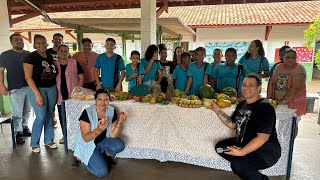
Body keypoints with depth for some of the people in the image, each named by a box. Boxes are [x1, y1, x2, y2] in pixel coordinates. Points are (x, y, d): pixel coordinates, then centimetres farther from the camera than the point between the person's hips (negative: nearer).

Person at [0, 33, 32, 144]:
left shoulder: (28, 54, 11)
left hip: (29, 87, 3)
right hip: (15, 88, -3)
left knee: (27, 110, 12)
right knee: (17, 113, 0)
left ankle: (25, 127, 29)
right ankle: (18, 133, 13)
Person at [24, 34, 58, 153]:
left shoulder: (50, 56, 9)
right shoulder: (30, 57, -7)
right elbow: (28, 77, -12)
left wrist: (56, 88, 5)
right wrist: (37, 94, -18)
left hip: (51, 88, 5)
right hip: (37, 89, -5)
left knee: (49, 116, 11)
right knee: (41, 117, -6)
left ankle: (49, 140, 26)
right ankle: (34, 144, 14)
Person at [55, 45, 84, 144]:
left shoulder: (74, 63, 0)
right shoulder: (54, 64, 8)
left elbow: (81, 77, 1)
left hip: (72, 95, -3)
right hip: (60, 95, 3)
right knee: (62, 116, 11)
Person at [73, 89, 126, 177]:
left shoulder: (112, 111, -11)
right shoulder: (87, 113, -24)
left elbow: (112, 135, -11)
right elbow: (85, 138, -24)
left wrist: (119, 124, -29)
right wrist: (98, 130, -42)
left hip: (103, 141, 4)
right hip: (88, 144, -4)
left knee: (120, 145, -25)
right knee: (102, 172, -17)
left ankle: (107, 155, 7)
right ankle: (82, 158, 9)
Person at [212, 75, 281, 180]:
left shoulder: (265, 107, -21)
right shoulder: (242, 104, 6)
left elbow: (262, 138, -27)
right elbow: (232, 124, 14)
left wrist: (241, 153, -33)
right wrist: (217, 111, 3)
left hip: (266, 151, -9)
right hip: (244, 144, 9)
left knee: (237, 165, -28)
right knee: (220, 146, 4)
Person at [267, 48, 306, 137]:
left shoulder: (299, 69, -10)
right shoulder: (279, 67, 6)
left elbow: (295, 88, -19)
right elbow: (271, 83, 4)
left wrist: (283, 101, -23)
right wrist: (269, 98, -5)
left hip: (293, 103, -4)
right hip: (276, 103, 4)